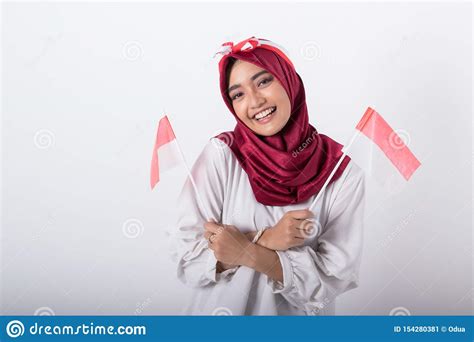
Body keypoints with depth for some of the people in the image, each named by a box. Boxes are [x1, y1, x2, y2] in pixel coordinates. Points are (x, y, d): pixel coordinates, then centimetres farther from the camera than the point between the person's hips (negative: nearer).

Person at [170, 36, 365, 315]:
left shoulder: (342, 172, -15)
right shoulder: (221, 155, -17)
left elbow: (336, 276, -18)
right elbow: (187, 260, -17)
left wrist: (248, 252, -25)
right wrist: (264, 239, -27)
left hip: (301, 313, 1)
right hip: (222, 309, 0)